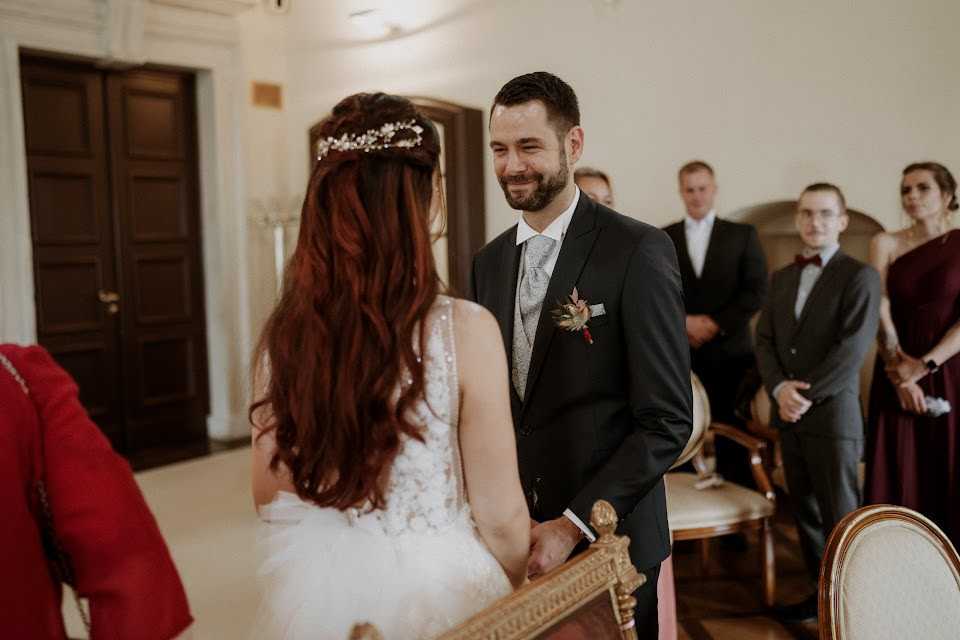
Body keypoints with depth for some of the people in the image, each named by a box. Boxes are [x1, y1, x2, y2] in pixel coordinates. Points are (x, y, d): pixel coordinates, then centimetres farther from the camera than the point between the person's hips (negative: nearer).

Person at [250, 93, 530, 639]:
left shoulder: (285, 330, -9)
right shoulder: (466, 328, -20)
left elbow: (268, 495, 2)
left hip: (315, 595, 4)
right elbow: (501, 518, -14)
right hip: (438, 592, -3)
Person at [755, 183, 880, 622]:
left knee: (840, 516, -1)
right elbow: (764, 341, 8)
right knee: (805, 511, 13)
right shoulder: (781, 279, 14)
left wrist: (805, 395, -15)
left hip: (832, 413, -6)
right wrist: (779, 388, -10)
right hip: (788, 413, 6)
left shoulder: (860, 276, -5)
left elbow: (852, 350, -14)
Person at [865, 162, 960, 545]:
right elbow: (880, 313, -3)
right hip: (898, 374, 1)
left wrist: (926, 364, -17)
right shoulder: (886, 244, 5)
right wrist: (900, 373, -11)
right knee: (898, 475, 3)